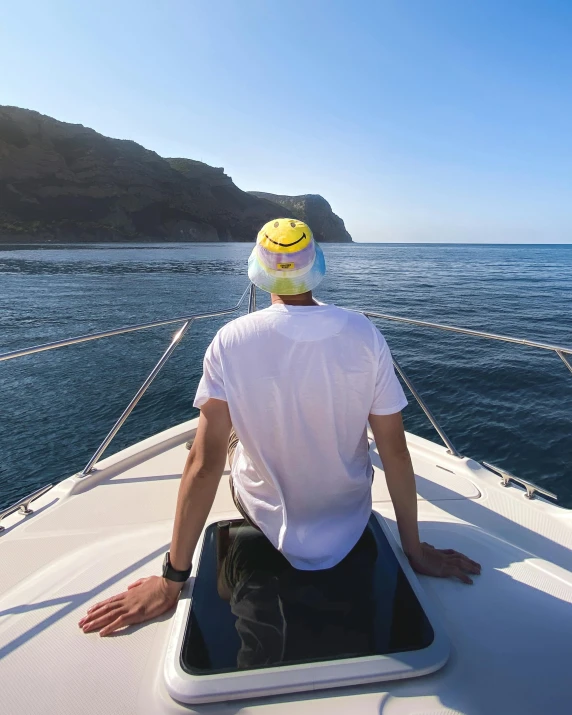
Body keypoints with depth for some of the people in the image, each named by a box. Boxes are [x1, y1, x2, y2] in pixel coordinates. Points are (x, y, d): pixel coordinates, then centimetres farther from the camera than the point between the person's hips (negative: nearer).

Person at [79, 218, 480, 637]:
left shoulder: (231, 341, -22)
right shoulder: (364, 334, -18)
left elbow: (205, 463, -22)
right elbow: (395, 450, -15)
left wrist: (173, 580, -10)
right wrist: (415, 550, -1)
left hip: (265, 519, -1)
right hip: (350, 523, 2)